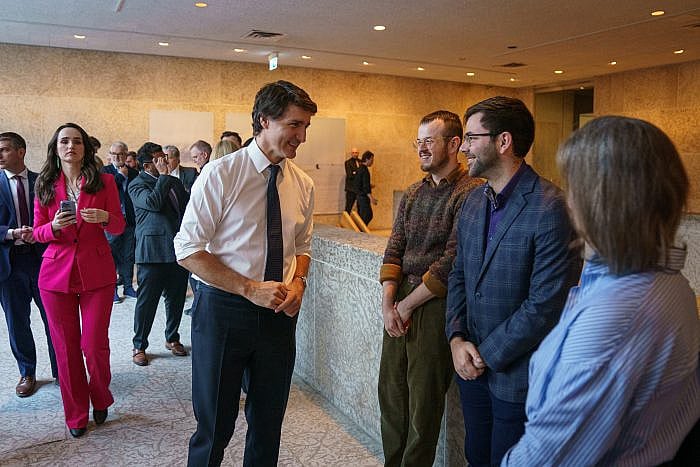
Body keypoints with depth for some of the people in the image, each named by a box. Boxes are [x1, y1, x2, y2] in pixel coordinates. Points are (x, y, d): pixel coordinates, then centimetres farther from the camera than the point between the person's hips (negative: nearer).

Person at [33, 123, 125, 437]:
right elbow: (38, 232, 7)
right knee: (66, 347, 6)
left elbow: (120, 227, 2)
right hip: (56, 273, 2)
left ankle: (101, 400, 26)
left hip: (96, 272, -2)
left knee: (94, 345, -2)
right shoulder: (45, 186, 7)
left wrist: (105, 218, -20)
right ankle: (76, 414, 24)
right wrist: (55, 226, -14)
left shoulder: (104, 182, 2)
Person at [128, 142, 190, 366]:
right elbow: (153, 202, -23)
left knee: (176, 297, 14)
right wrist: (164, 175, -15)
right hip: (153, 251, -6)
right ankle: (139, 346, 16)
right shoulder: (137, 185, -5)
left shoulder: (175, 182, 15)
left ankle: (172, 338, 31)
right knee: (147, 300, 2)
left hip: (178, 249, 6)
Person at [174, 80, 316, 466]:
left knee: (268, 423, 19)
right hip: (223, 309, -4)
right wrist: (251, 289, -19)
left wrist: (297, 283, -6)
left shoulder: (303, 184, 3)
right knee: (214, 427, 11)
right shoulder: (221, 174, -12)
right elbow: (188, 249, -13)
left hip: (279, 311, 5)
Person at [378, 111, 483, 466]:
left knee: (423, 403, 7)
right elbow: (394, 250, 9)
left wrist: (407, 305, -10)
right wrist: (387, 303, -4)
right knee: (390, 393, 15)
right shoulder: (412, 194, 12)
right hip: (400, 305, 7)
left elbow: (452, 262, -16)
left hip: (435, 306, -6)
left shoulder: (470, 194, -11)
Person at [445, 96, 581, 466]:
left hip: (518, 377, -6)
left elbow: (545, 306, -22)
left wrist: (486, 355, -14)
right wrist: (457, 338, -5)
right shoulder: (473, 202, 4)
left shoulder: (552, 209, -21)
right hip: (472, 366, 7)